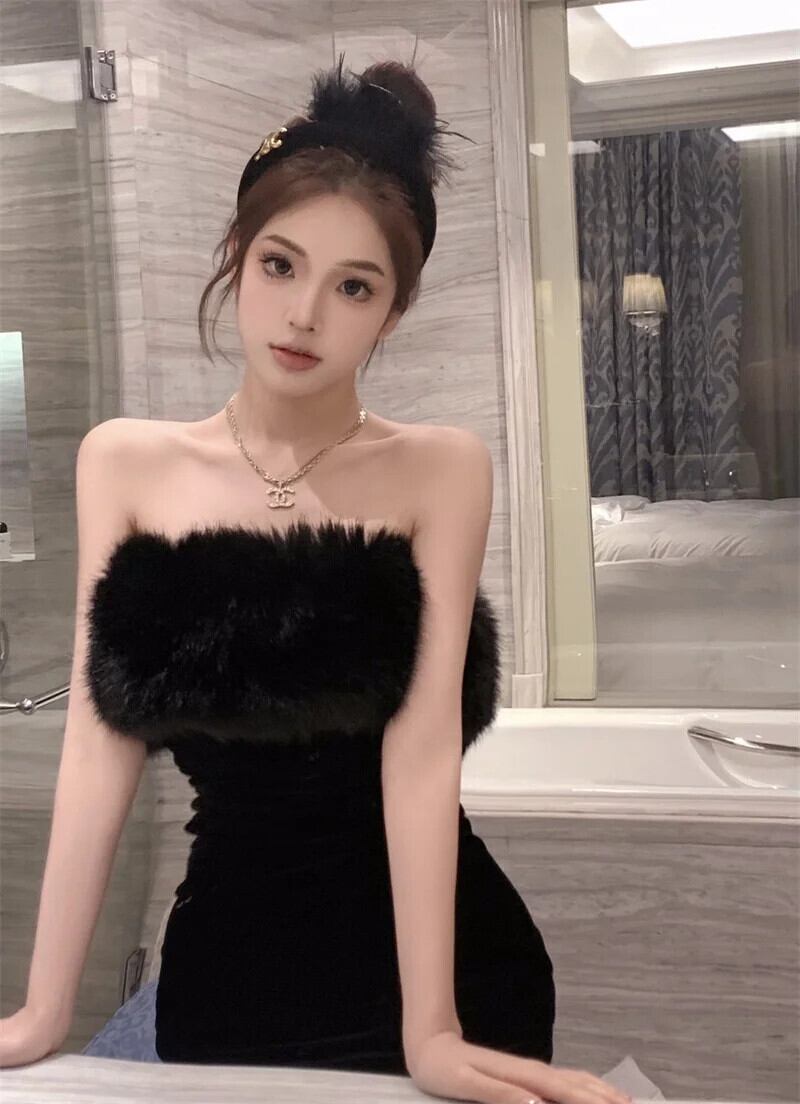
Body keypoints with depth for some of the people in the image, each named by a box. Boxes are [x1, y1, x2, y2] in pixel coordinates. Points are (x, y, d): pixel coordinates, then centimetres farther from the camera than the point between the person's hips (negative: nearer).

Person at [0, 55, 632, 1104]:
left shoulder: (440, 470, -7)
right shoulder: (125, 464, -1)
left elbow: (421, 745, -14)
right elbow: (102, 742, -4)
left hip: (434, 957, -2)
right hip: (226, 957, 2)